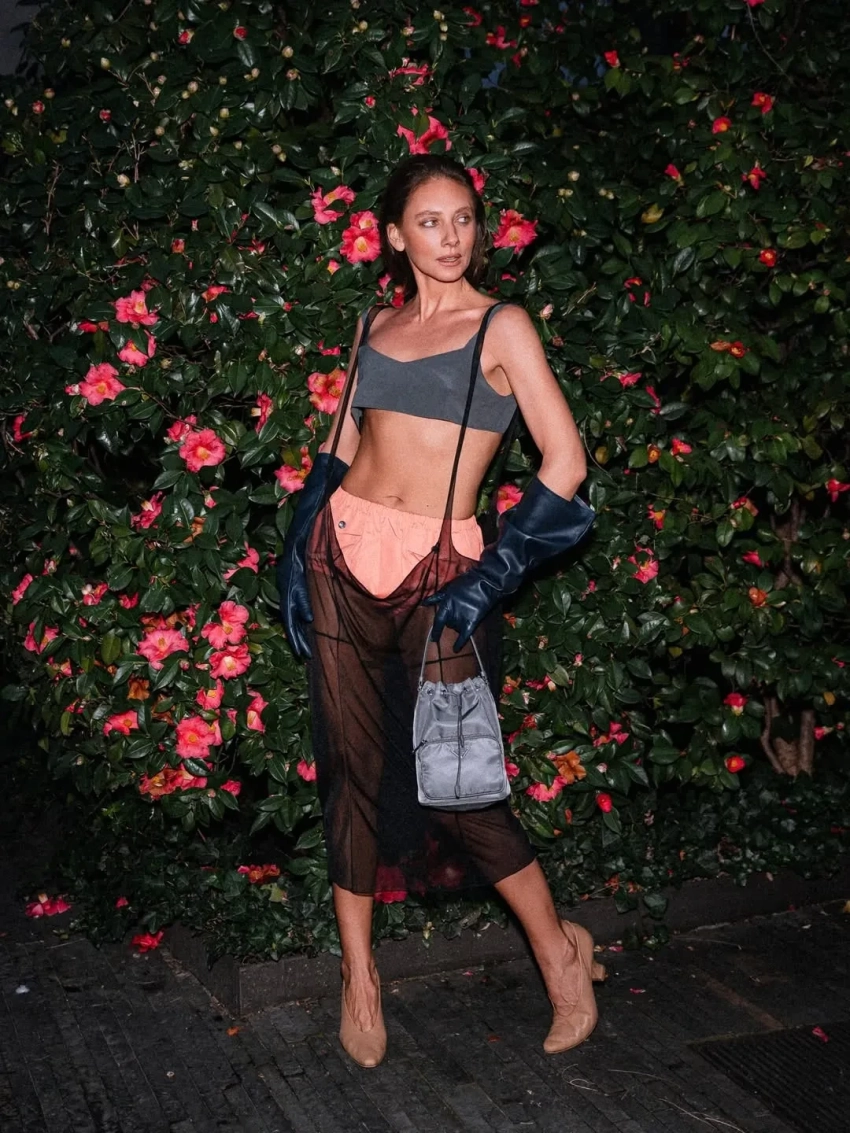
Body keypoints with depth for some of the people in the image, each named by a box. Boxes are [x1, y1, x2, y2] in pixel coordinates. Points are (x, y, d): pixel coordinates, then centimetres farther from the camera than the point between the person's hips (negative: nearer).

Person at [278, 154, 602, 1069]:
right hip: (344, 555, 4)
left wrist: (492, 576, -12)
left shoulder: (501, 325, -1)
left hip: (438, 571, -4)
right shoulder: (374, 326, 14)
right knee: (353, 764, 6)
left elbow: (564, 461, -7)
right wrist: (298, 558, 9)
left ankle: (560, 948, 18)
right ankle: (358, 975, 21)